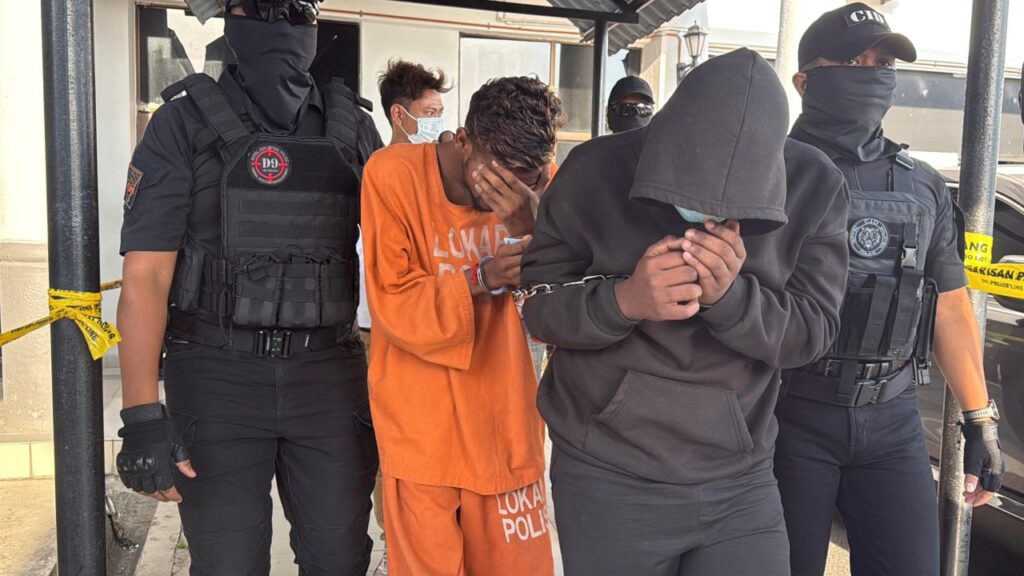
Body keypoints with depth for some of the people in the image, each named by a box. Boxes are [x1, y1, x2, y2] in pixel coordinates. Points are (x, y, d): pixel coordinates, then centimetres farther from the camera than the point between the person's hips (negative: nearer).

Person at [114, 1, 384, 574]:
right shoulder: (186, 123, -2)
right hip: (218, 377, -2)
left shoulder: (353, 126, 6)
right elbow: (146, 275, -7)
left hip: (330, 375, 3)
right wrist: (142, 416, -15)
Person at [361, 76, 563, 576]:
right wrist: (480, 279, -25)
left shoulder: (538, 186, -3)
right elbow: (393, 305, -11)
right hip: (422, 430, -2)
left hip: (505, 424, 3)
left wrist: (533, 231, -24)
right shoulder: (393, 174, -12)